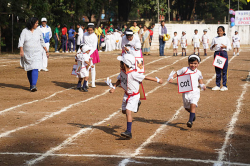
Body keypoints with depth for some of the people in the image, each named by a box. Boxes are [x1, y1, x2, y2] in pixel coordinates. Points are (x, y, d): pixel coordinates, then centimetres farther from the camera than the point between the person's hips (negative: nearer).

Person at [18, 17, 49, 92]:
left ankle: (33, 85, -22)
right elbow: (21, 41, -10)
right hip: (27, 54, 1)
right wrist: (21, 50, -26)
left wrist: (47, 51, 17)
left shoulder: (38, 31, 5)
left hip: (37, 53, 0)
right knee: (29, 70, 9)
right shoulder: (25, 31, -1)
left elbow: (42, 42, 16)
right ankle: (31, 85, 23)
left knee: (35, 69, -15)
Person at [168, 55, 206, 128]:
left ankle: (190, 121, -19)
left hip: (195, 92, -1)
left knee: (193, 105, -21)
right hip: (186, 92, 1)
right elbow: (177, 73, 6)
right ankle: (193, 114, 46)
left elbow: (200, 81, 20)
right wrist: (171, 78, -11)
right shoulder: (185, 70, 0)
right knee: (187, 107, 13)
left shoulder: (198, 72, 6)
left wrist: (203, 86, 2)